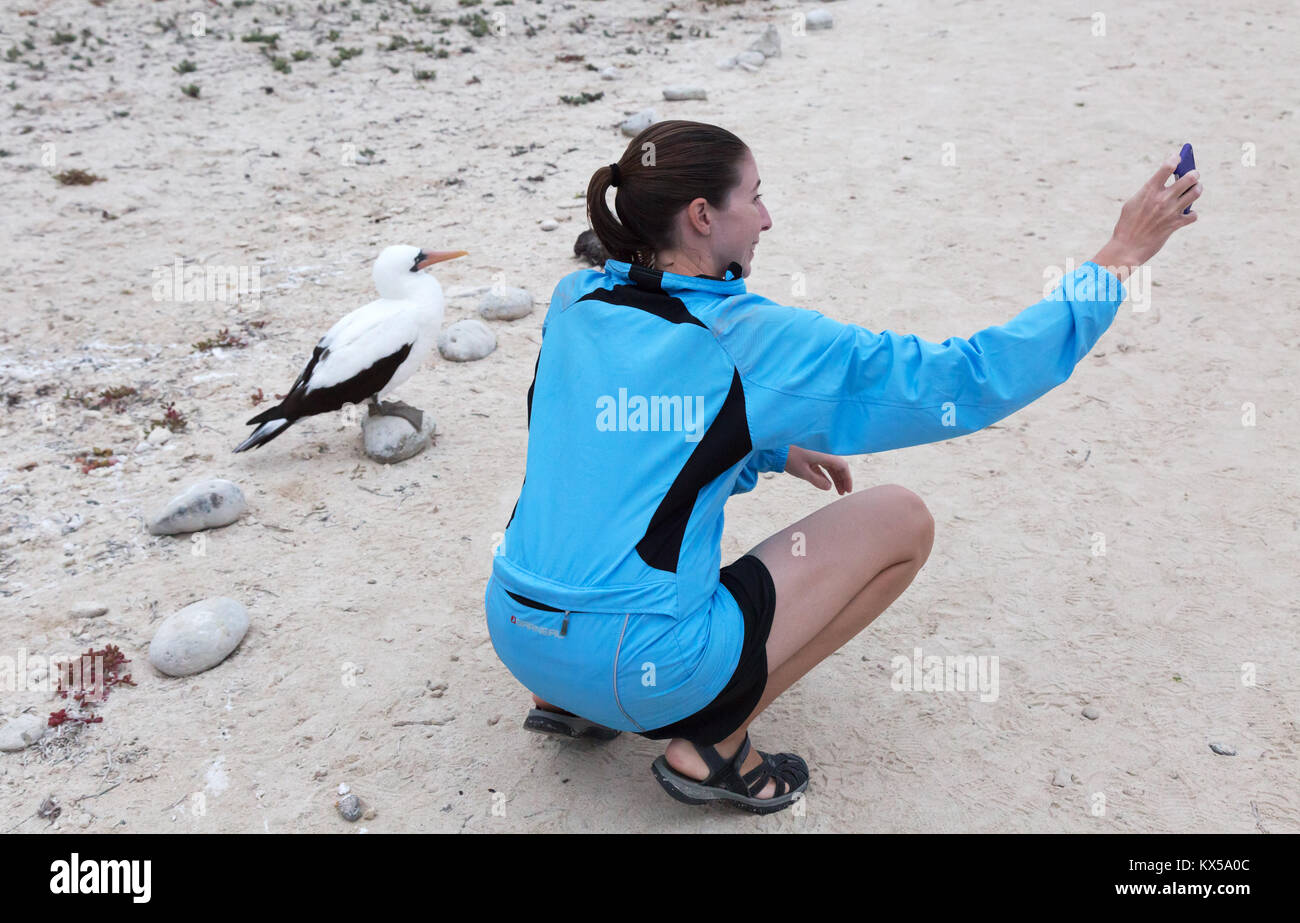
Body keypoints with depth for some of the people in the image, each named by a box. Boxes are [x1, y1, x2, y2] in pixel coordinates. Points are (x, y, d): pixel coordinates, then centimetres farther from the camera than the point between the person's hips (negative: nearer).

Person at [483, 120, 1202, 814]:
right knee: (901, 520, 4)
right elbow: (967, 378, -8)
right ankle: (712, 747, 4)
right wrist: (1116, 261, 1)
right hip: (637, 670, -7)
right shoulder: (757, 343, -13)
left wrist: (771, 451, 24)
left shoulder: (574, 304, 5)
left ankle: (567, 700, 22)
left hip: (512, 633, 7)